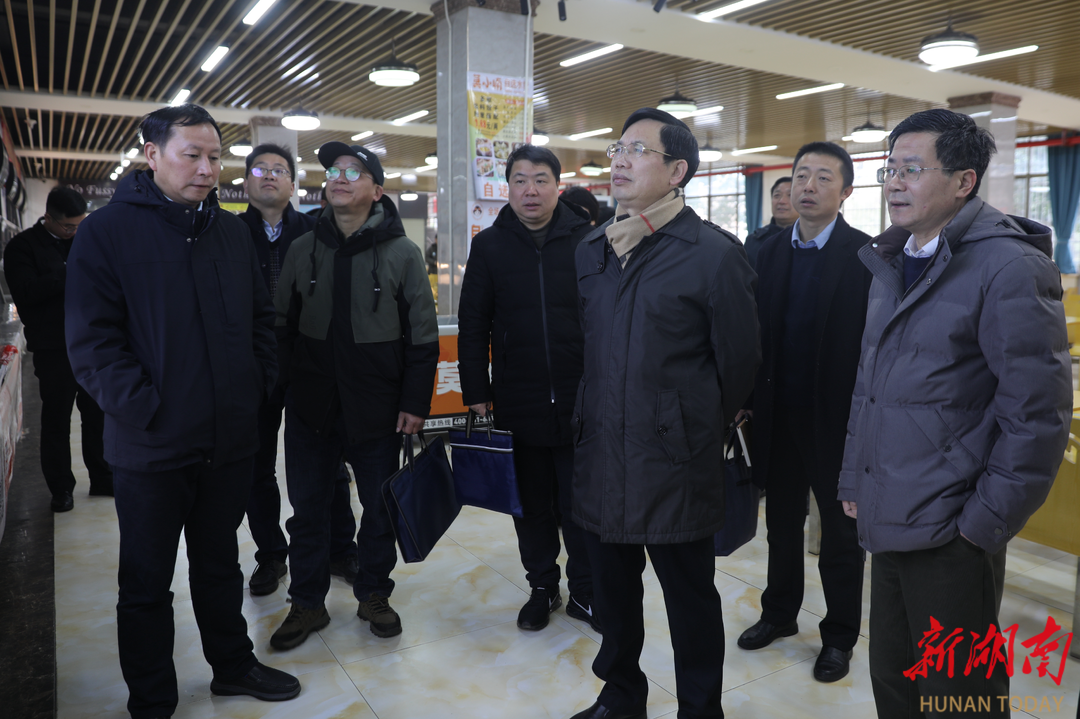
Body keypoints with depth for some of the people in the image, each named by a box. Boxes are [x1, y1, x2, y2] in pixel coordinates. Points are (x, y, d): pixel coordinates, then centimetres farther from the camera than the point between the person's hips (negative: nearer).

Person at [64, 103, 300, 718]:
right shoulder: (107, 230, -7)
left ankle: (233, 664, 40)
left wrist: (259, 385, 4)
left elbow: (262, 316, 15)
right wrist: (145, 408, -18)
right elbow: (92, 340, -12)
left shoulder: (233, 231, 8)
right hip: (151, 445, -4)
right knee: (148, 582, 12)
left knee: (220, 563, 21)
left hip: (231, 438, 4)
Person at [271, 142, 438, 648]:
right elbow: (282, 325, 10)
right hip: (310, 406, 3)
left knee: (380, 507, 10)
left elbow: (422, 337, -4)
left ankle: (374, 594, 31)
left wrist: (415, 402, -8)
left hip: (378, 408, -2)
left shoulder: (402, 254, -2)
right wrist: (286, 386, 2)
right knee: (307, 507, 10)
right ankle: (307, 602, 28)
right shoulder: (303, 249, 6)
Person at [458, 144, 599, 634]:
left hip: (580, 400, -1)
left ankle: (584, 592, 27)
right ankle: (542, 587, 33)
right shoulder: (489, 246, 4)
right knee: (532, 505, 15)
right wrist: (476, 393, 0)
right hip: (518, 404, 2)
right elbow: (472, 326, 4)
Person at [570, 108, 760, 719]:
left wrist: (701, 431, 6)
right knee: (612, 587, 19)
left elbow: (740, 362, -4)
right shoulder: (593, 250, 9)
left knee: (690, 597, 10)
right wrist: (596, 418, 15)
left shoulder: (715, 253, -10)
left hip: (675, 463, -6)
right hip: (602, 456, 6)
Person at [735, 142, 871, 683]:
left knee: (841, 533, 12)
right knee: (782, 522, 18)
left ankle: (840, 635, 31)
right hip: (779, 416, 4)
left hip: (837, 417, -4)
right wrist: (752, 403, 2)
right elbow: (758, 333, 5)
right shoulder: (770, 252, 5)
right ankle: (779, 612, 38)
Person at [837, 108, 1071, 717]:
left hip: (951, 534, -7)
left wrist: (986, 523, -13)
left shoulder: (1009, 267, -13)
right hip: (889, 525, 7)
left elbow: (1038, 411, -15)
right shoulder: (893, 266, 12)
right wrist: (854, 481, 14)